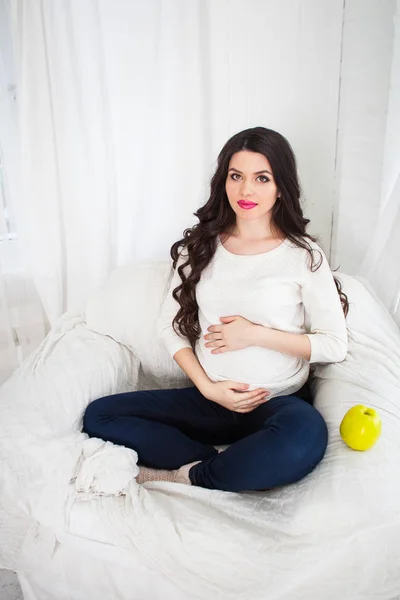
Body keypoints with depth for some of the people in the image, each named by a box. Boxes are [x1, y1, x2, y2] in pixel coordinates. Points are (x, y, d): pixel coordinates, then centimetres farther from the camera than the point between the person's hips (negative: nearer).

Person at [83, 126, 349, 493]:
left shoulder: (304, 255, -2)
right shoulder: (200, 246, 6)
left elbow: (335, 344, -3)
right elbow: (170, 325, 6)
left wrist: (255, 334, -12)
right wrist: (208, 388, -7)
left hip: (279, 403, -2)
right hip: (211, 398, 3)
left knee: (306, 437, -38)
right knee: (98, 416, -12)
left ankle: (188, 477, -14)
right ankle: (218, 465, -13)